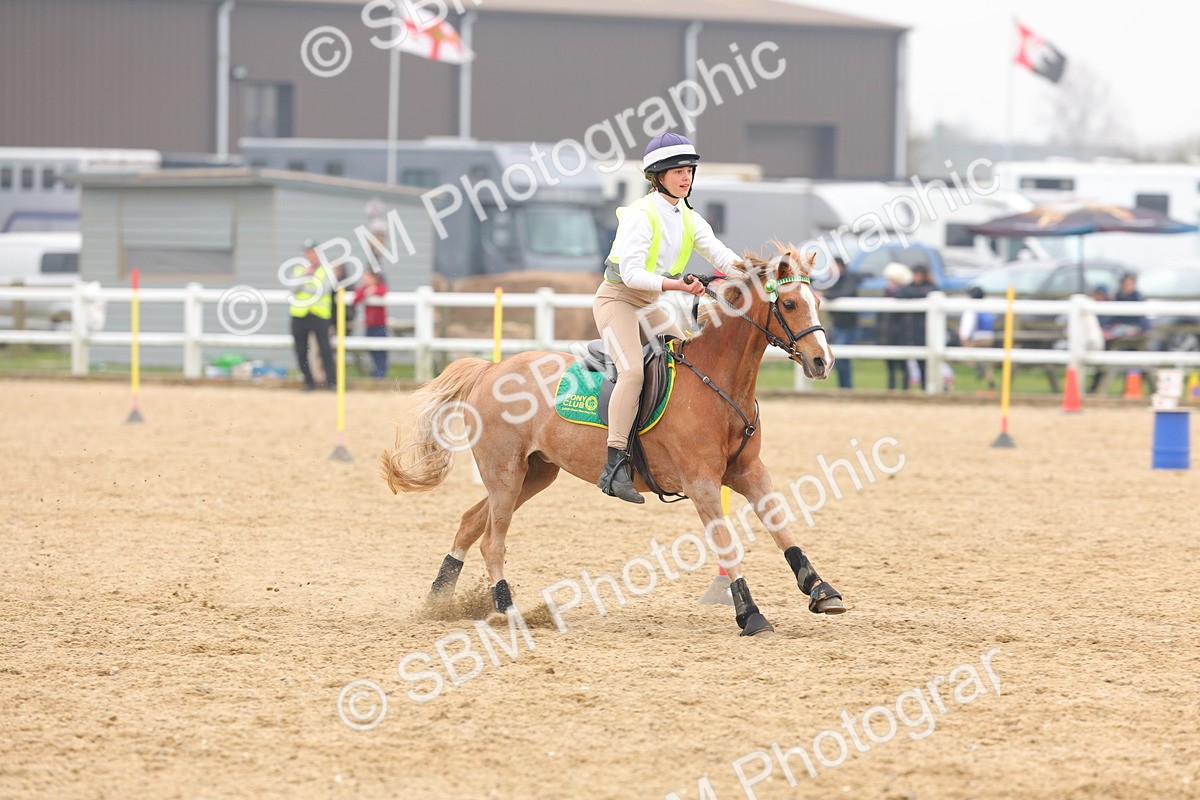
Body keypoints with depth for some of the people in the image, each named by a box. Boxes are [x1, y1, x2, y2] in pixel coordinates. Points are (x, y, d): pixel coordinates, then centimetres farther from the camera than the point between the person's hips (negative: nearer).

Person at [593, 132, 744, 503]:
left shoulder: (690, 220, 7)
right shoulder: (640, 215, -17)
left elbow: (720, 255, -6)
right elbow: (631, 273, -25)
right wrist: (677, 285, -34)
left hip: (649, 305, 9)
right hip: (616, 298, -9)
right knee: (632, 371, -26)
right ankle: (615, 466, -32)